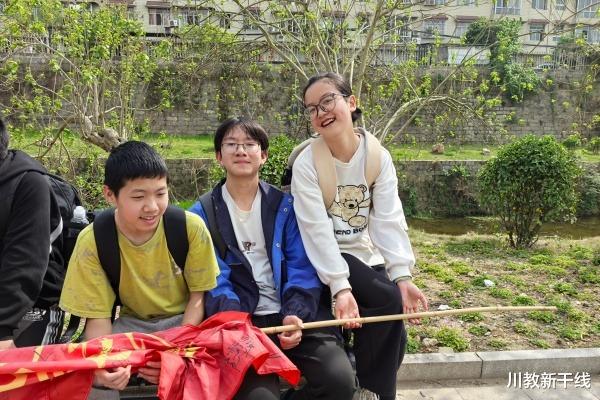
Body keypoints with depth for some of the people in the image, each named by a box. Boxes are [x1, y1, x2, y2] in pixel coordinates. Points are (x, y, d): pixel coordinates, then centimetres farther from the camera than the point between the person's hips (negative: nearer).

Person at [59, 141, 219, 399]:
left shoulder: (191, 227, -20)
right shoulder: (92, 242, -18)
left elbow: (198, 296, -7)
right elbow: (98, 317, -11)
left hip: (185, 321, -1)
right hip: (132, 324, 1)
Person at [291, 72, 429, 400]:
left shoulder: (378, 157, -8)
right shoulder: (307, 164, -17)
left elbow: (389, 220, -15)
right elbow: (318, 231, -24)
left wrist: (402, 276, -27)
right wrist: (340, 287, -34)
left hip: (365, 254, 4)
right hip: (323, 257, -4)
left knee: (394, 339, -5)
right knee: (388, 299, -25)